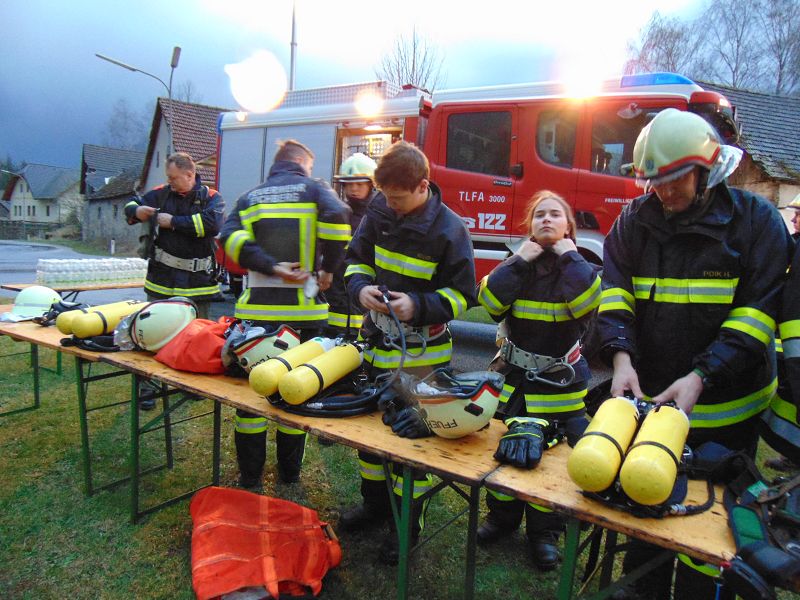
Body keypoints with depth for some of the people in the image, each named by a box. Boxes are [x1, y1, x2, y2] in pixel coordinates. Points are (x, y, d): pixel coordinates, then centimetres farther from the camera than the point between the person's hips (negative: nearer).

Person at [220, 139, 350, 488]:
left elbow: (230, 237, -6)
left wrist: (270, 267, -11)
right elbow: (336, 216, -18)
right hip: (303, 309, -2)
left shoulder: (250, 197, 13)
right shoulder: (313, 189, 4)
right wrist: (329, 267, -7)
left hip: (257, 308, 2)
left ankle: (250, 478, 19)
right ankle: (289, 476, 22)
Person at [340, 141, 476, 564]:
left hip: (421, 354, -5)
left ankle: (408, 520, 26)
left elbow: (462, 295, -13)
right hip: (377, 343, 6)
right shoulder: (379, 211, -3)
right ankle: (375, 503, 40)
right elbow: (357, 259, 7)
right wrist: (361, 287, -14)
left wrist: (418, 305, -28)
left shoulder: (448, 229, -17)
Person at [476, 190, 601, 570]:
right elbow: (490, 302, -14)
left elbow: (587, 304, -26)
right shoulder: (517, 263, 3)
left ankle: (544, 532, 27)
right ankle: (502, 517, 35)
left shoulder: (578, 266, -3)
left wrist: (569, 256, -17)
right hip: (513, 378, 3)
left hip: (561, 383, -2)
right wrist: (519, 260, -15)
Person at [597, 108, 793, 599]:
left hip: (726, 411, -3)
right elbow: (615, 292, -6)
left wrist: (701, 378, -25)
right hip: (647, 398, 3)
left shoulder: (757, 221, -7)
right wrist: (621, 355, -24)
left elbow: (759, 312, -14)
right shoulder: (634, 221, 1)